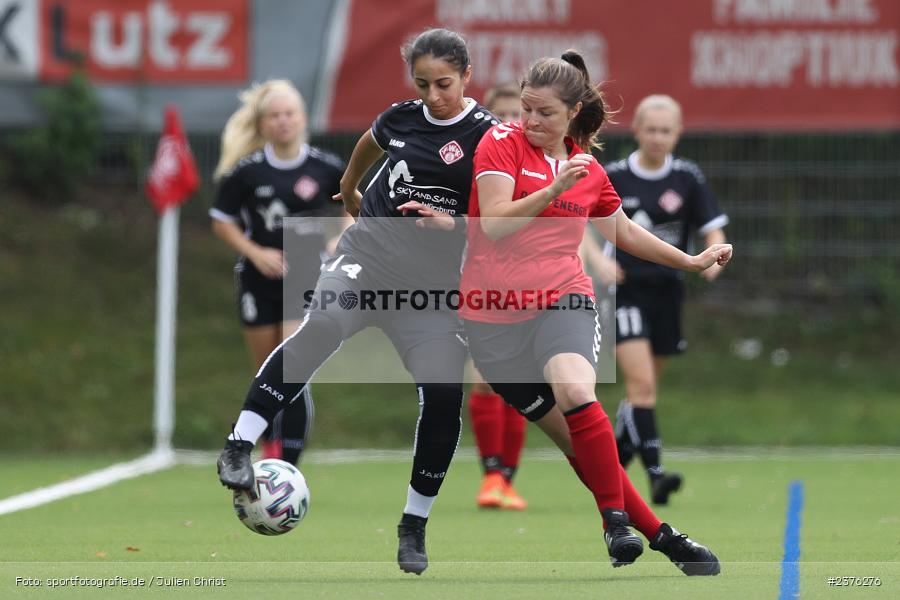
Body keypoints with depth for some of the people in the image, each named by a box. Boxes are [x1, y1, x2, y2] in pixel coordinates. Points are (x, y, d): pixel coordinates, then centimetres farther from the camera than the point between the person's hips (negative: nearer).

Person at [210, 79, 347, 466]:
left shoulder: (325, 168, -5)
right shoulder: (246, 170, -5)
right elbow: (222, 222, 3)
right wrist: (256, 253, -11)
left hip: (307, 280, -1)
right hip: (258, 283, 1)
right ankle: (272, 456, 29)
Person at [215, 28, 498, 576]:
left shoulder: (486, 136, -6)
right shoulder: (401, 119, 6)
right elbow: (367, 145, 31)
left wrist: (451, 225, -24)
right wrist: (349, 188, 43)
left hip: (433, 283, -1)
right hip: (368, 254, 1)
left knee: (443, 398, -12)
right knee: (319, 330, -30)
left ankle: (415, 526, 8)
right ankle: (240, 446, -38)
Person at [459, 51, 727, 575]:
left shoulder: (589, 171, 9)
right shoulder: (502, 144, -3)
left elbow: (623, 230, 26)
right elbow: (495, 224, -15)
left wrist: (692, 262, 30)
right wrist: (555, 189, -24)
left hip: (562, 301, 1)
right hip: (495, 316, -1)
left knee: (575, 394, -30)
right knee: (573, 439, -2)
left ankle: (618, 523, -24)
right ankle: (659, 535, 6)